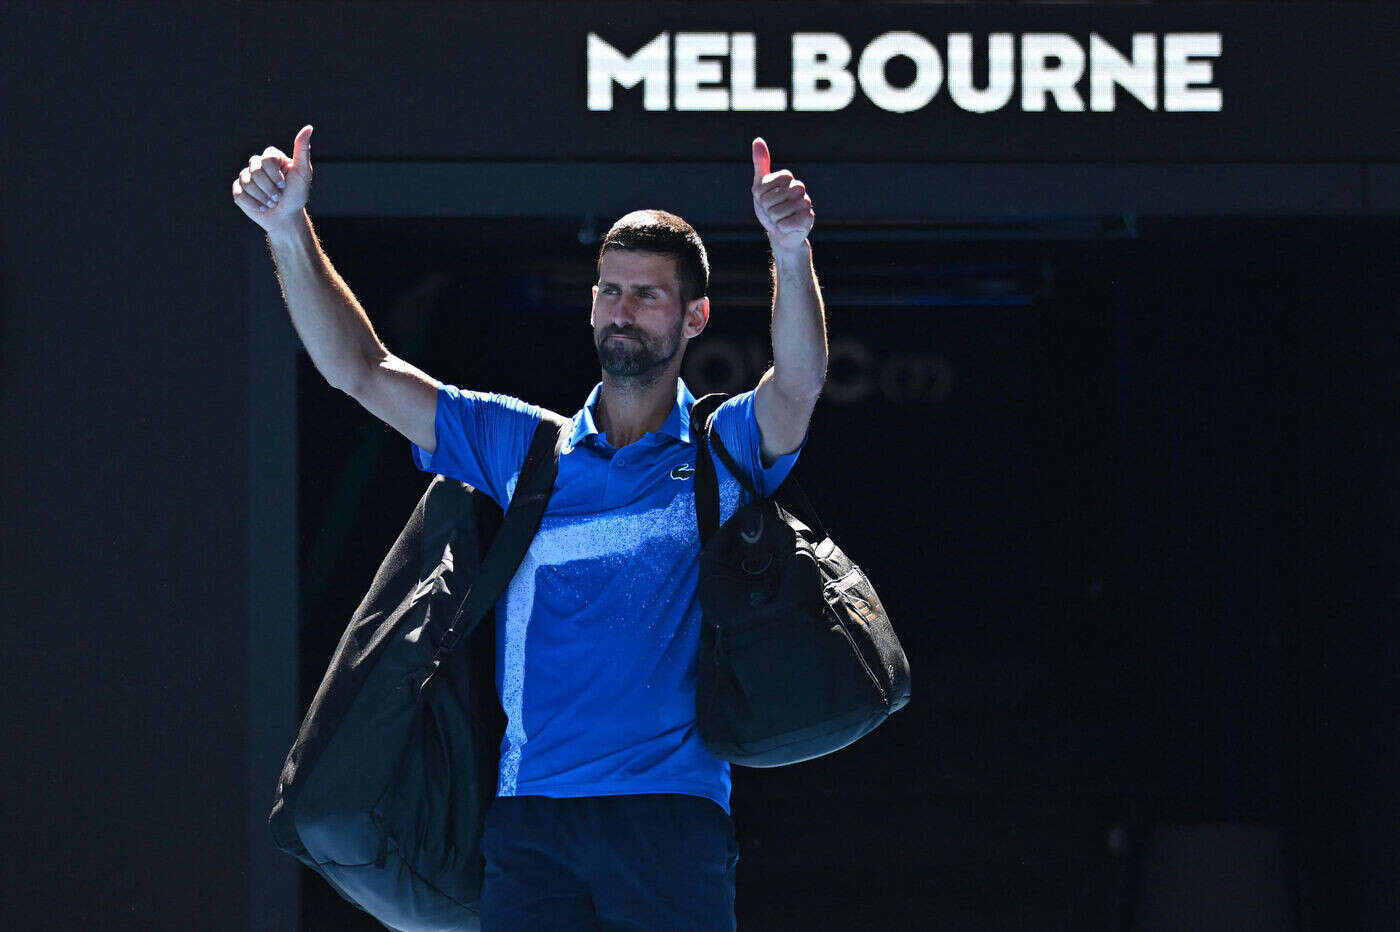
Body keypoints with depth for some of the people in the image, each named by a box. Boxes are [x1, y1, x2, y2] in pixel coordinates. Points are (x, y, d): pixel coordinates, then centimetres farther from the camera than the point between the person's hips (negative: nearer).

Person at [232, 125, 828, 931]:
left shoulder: (725, 451, 8)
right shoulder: (522, 448, 17)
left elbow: (799, 383, -13)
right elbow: (362, 371, 15)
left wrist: (792, 251, -32)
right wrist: (290, 231, 3)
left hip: (672, 812, -2)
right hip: (531, 816, 2)